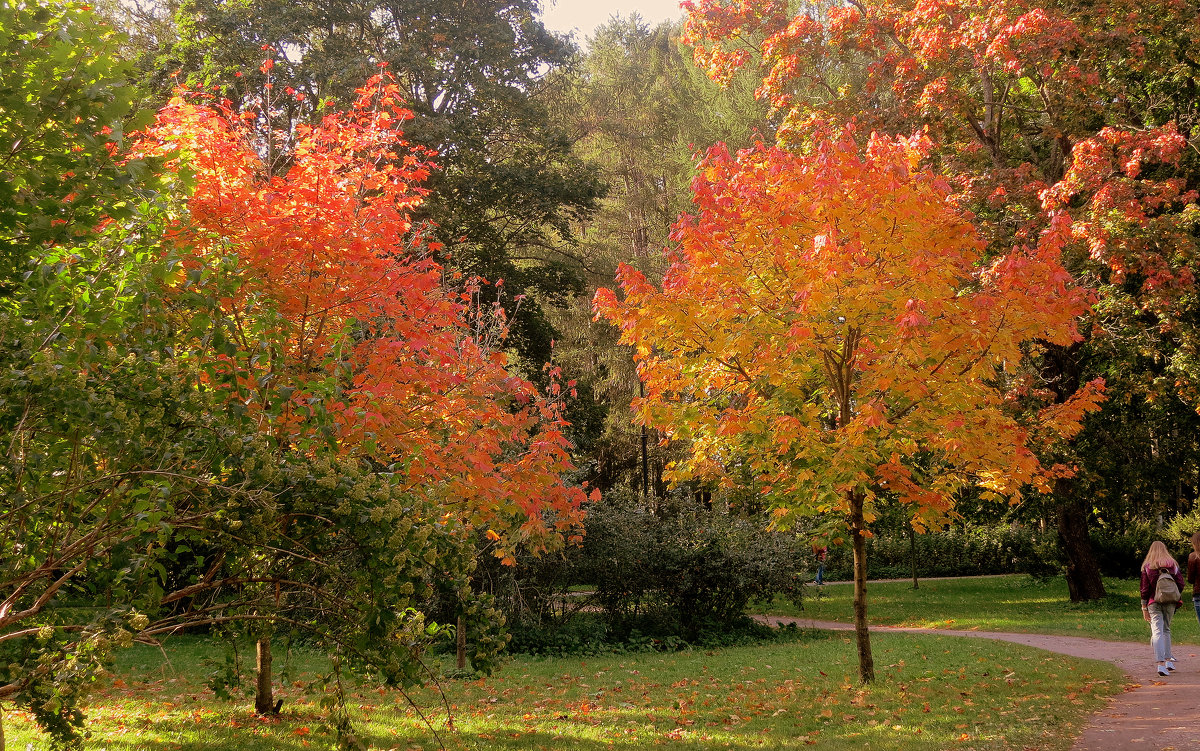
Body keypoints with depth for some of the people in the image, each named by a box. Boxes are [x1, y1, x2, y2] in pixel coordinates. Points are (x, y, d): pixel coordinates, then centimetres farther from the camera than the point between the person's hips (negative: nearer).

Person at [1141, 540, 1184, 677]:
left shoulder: (1147, 567, -1)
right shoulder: (1173, 565, 5)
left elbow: (1145, 588, -2)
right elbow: (1181, 584, 2)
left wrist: (1144, 607, 3)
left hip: (1154, 603, -2)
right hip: (1170, 603, 3)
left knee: (1157, 632, -8)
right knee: (1166, 629, 20)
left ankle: (1161, 663, -21)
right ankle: (1168, 659, 22)